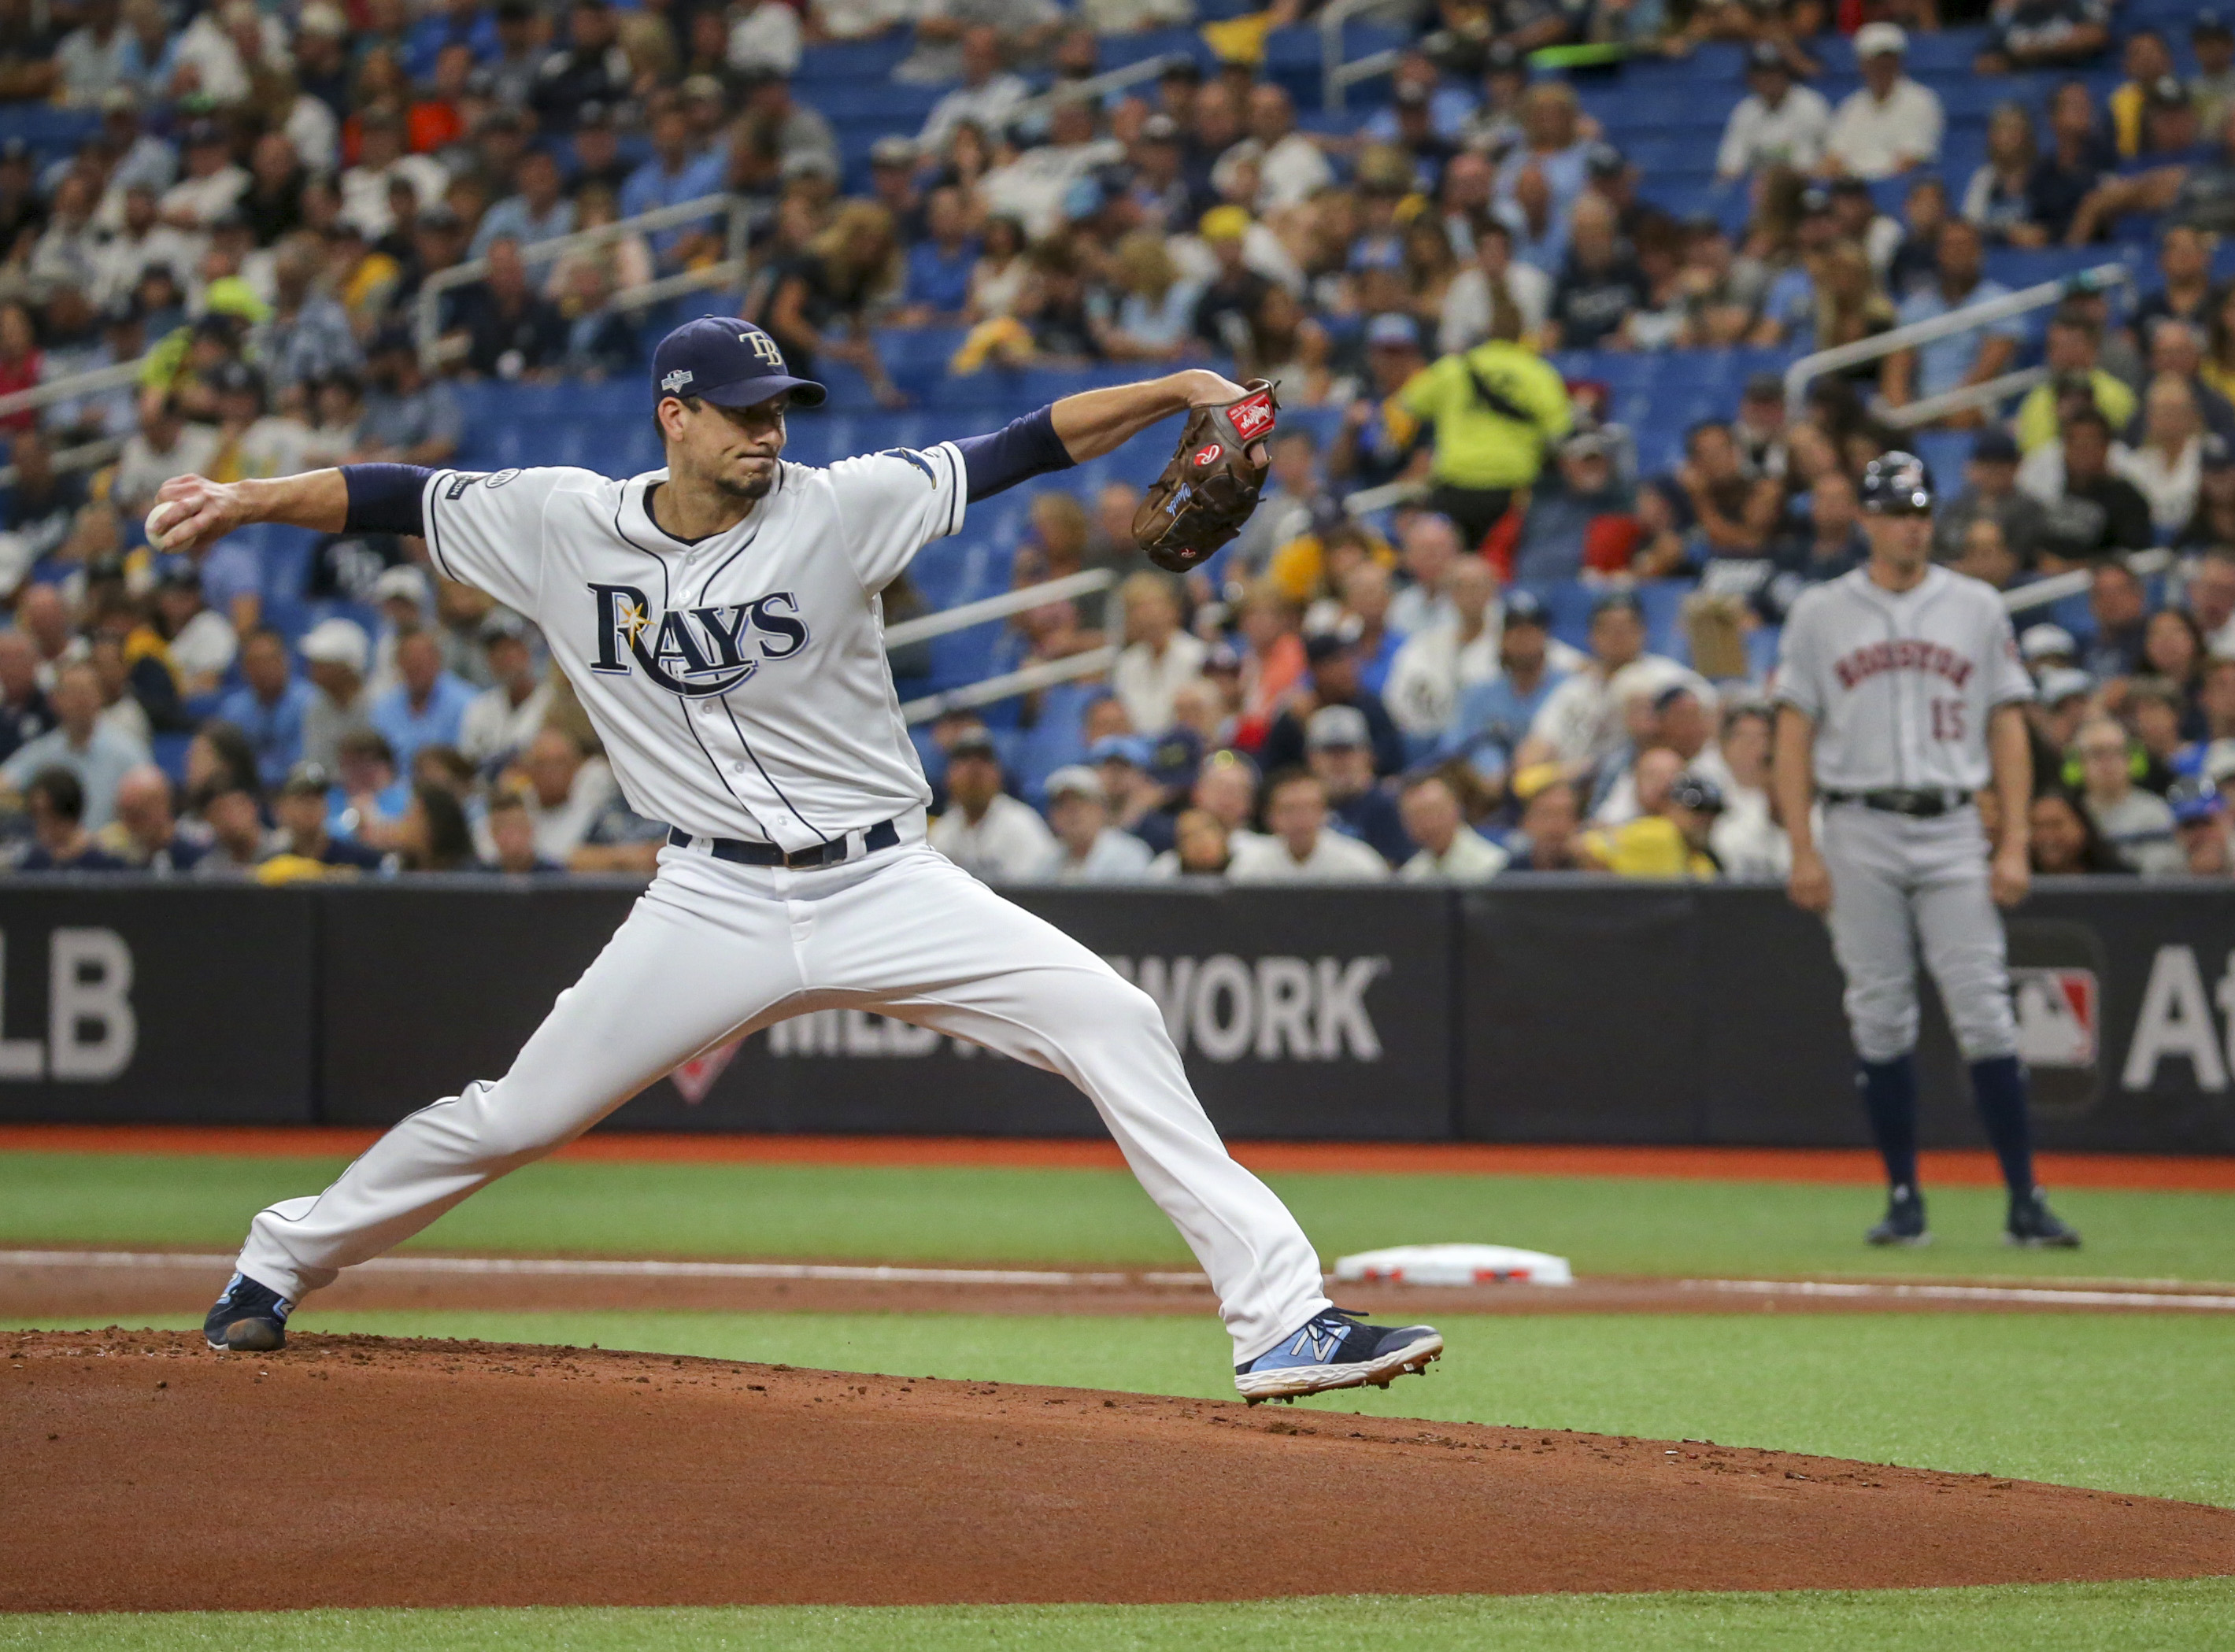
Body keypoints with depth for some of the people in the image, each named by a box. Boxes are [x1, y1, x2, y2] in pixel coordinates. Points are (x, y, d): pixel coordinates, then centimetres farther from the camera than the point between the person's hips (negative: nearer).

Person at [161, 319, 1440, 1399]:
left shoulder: (835, 509, -7)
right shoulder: (564, 525, -2)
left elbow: (1022, 450, -11)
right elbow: (399, 498, 5)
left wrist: (1174, 391, -21)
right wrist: (249, 500, -5)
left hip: (886, 887, 0)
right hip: (718, 903, 0)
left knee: (1110, 1019, -17)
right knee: (518, 1115, 1)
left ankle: (1281, 1319, -17)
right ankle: (282, 1262, 25)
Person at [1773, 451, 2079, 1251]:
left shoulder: (1977, 609, 9)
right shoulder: (1819, 614, 7)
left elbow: (2008, 729, 8)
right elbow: (1794, 736, 5)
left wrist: (2014, 845, -2)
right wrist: (1803, 850, -5)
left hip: (1953, 829, 0)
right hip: (1860, 833, 0)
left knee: (1984, 1013, -7)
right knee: (1879, 1020, 1)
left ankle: (2024, 1200, -6)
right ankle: (1903, 1199, 8)